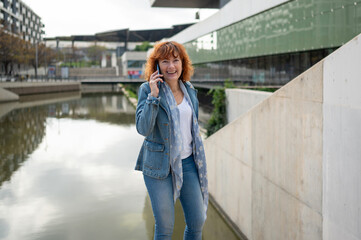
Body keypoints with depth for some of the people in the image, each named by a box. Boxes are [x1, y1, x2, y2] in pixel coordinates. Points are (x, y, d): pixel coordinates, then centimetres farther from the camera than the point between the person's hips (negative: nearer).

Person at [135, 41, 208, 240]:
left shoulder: (189, 90, 7)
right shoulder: (148, 89, -9)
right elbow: (143, 128, -19)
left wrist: (199, 161, 19)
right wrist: (153, 95, -25)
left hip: (188, 162, 5)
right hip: (159, 165, -4)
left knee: (197, 221, 6)